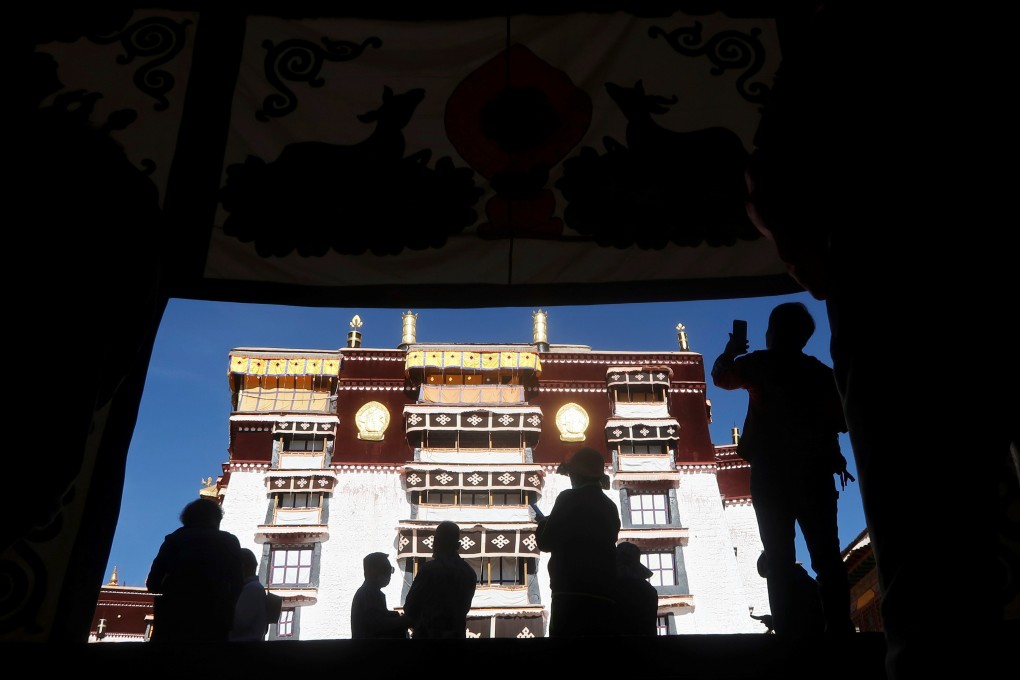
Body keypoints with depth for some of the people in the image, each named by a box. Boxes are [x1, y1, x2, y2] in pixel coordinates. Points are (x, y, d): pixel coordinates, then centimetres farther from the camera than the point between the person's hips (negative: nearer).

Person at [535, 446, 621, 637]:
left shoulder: (570, 499, -3)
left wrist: (543, 523, 19)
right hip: (604, 596, 7)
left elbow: (546, 542, -2)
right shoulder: (609, 506, 16)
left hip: (573, 594, -7)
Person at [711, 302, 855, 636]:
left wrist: (730, 352, 37)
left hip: (772, 473, -2)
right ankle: (840, 627, -14)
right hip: (814, 471, 2)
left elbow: (721, 377, 21)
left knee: (780, 559, -4)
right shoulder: (821, 372, 13)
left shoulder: (758, 364, 6)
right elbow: (841, 419, 11)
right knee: (827, 557, -2)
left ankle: (788, 631, -12)